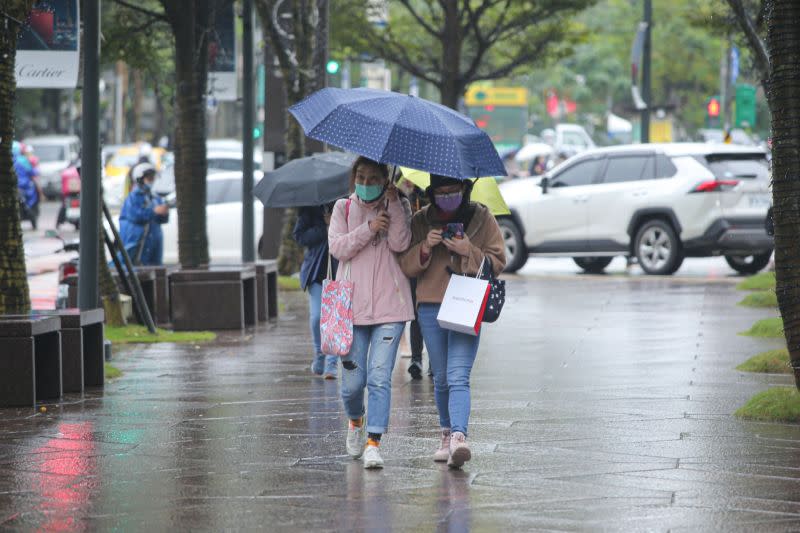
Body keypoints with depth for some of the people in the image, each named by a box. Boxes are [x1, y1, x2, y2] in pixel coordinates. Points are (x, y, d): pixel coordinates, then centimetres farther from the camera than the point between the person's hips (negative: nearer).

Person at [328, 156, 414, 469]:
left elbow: (400, 244, -9)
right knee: (353, 380, 4)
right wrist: (368, 228, -15)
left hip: (389, 305, -1)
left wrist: (394, 206, -15)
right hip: (352, 304, 1)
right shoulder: (344, 208, 9)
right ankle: (355, 421, 35)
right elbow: (337, 248, -4)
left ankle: (373, 443, -13)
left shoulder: (398, 207, 7)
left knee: (380, 376, -13)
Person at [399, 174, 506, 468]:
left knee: (458, 377, -17)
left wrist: (469, 252, -14)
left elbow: (497, 263, 3)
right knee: (441, 378, 10)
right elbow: (406, 266, 6)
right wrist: (424, 248, -13)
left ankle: (459, 438, -28)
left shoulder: (482, 218, 4)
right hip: (430, 306, 3)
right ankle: (447, 434, 24)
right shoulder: (420, 221, 8)